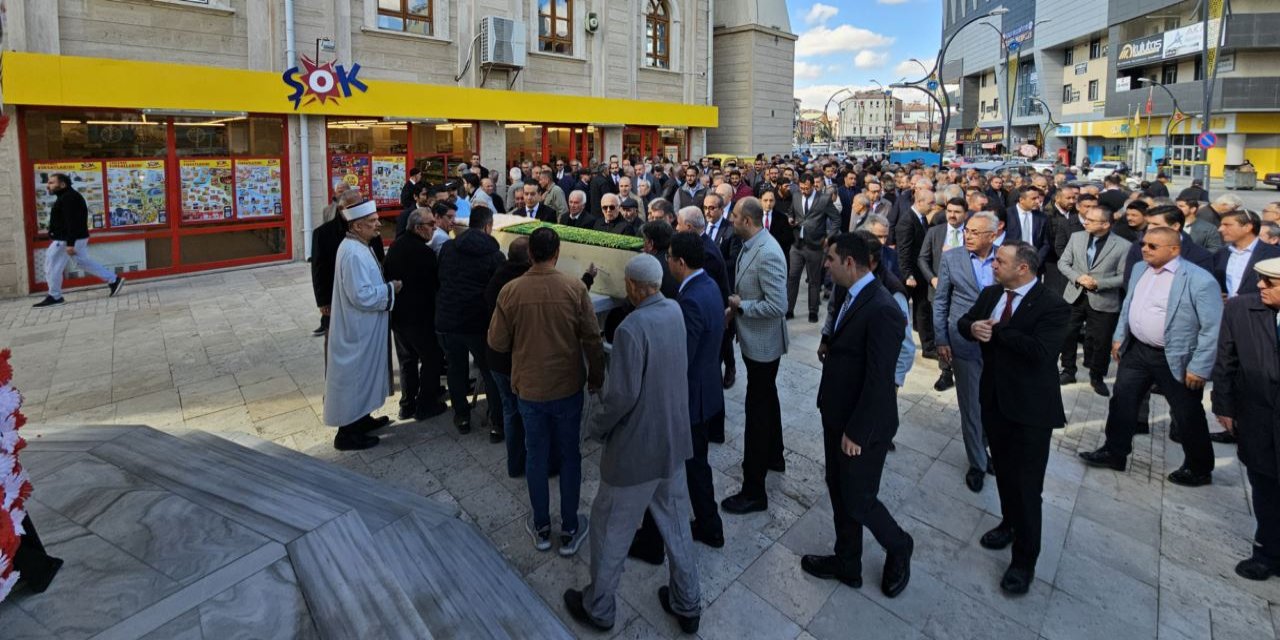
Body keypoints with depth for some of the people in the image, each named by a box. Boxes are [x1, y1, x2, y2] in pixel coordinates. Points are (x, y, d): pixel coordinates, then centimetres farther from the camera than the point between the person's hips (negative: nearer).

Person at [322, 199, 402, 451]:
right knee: (354, 376, 1)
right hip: (356, 329, -10)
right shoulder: (353, 253, -26)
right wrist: (391, 288, -17)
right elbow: (362, 296, -28)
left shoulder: (357, 246, 7)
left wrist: (386, 287, 6)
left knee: (361, 374, 21)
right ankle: (347, 433, 13)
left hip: (362, 327, 10)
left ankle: (361, 418, 36)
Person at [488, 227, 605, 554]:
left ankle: (541, 528, 28)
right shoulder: (575, 288, -14)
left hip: (529, 388, 1)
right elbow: (592, 339, -9)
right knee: (569, 456, 13)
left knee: (536, 456, 15)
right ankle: (569, 530, 22)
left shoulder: (510, 291, -12)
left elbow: (497, 342, -5)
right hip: (568, 387, -1)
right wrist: (596, 377, 5)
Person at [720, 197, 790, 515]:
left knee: (757, 409, -4)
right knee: (766, 398, 25)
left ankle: (754, 491, 5)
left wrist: (741, 306, -18)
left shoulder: (767, 254, -27)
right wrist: (734, 307, 2)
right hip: (754, 339, 10)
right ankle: (773, 456, 47)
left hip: (762, 342, -10)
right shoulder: (751, 245, 3)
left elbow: (777, 305, -29)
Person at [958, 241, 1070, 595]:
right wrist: (973, 327, -15)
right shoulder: (990, 293, 3)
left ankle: (1025, 559, 14)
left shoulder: (1052, 306, -19)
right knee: (1003, 469, 22)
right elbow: (964, 322, 9)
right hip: (994, 399, 6)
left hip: (1030, 406, -6)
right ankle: (1010, 522, 45)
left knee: (1027, 483, 1)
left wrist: (997, 330, -23)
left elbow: (1041, 351, -30)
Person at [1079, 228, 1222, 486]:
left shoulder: (1200, 280, -20)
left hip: (1176, 360, -6)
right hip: (1137, 350, 6)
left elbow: (1213, 328, -19)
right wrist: (1119, 337, 12)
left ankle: (1199, 469, 29)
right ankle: (1114, 452, 30)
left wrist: (1199, 367, -19)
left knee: (1188, 416, 9)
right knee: (1121, 401, 13)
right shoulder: (1139, 269, 2)